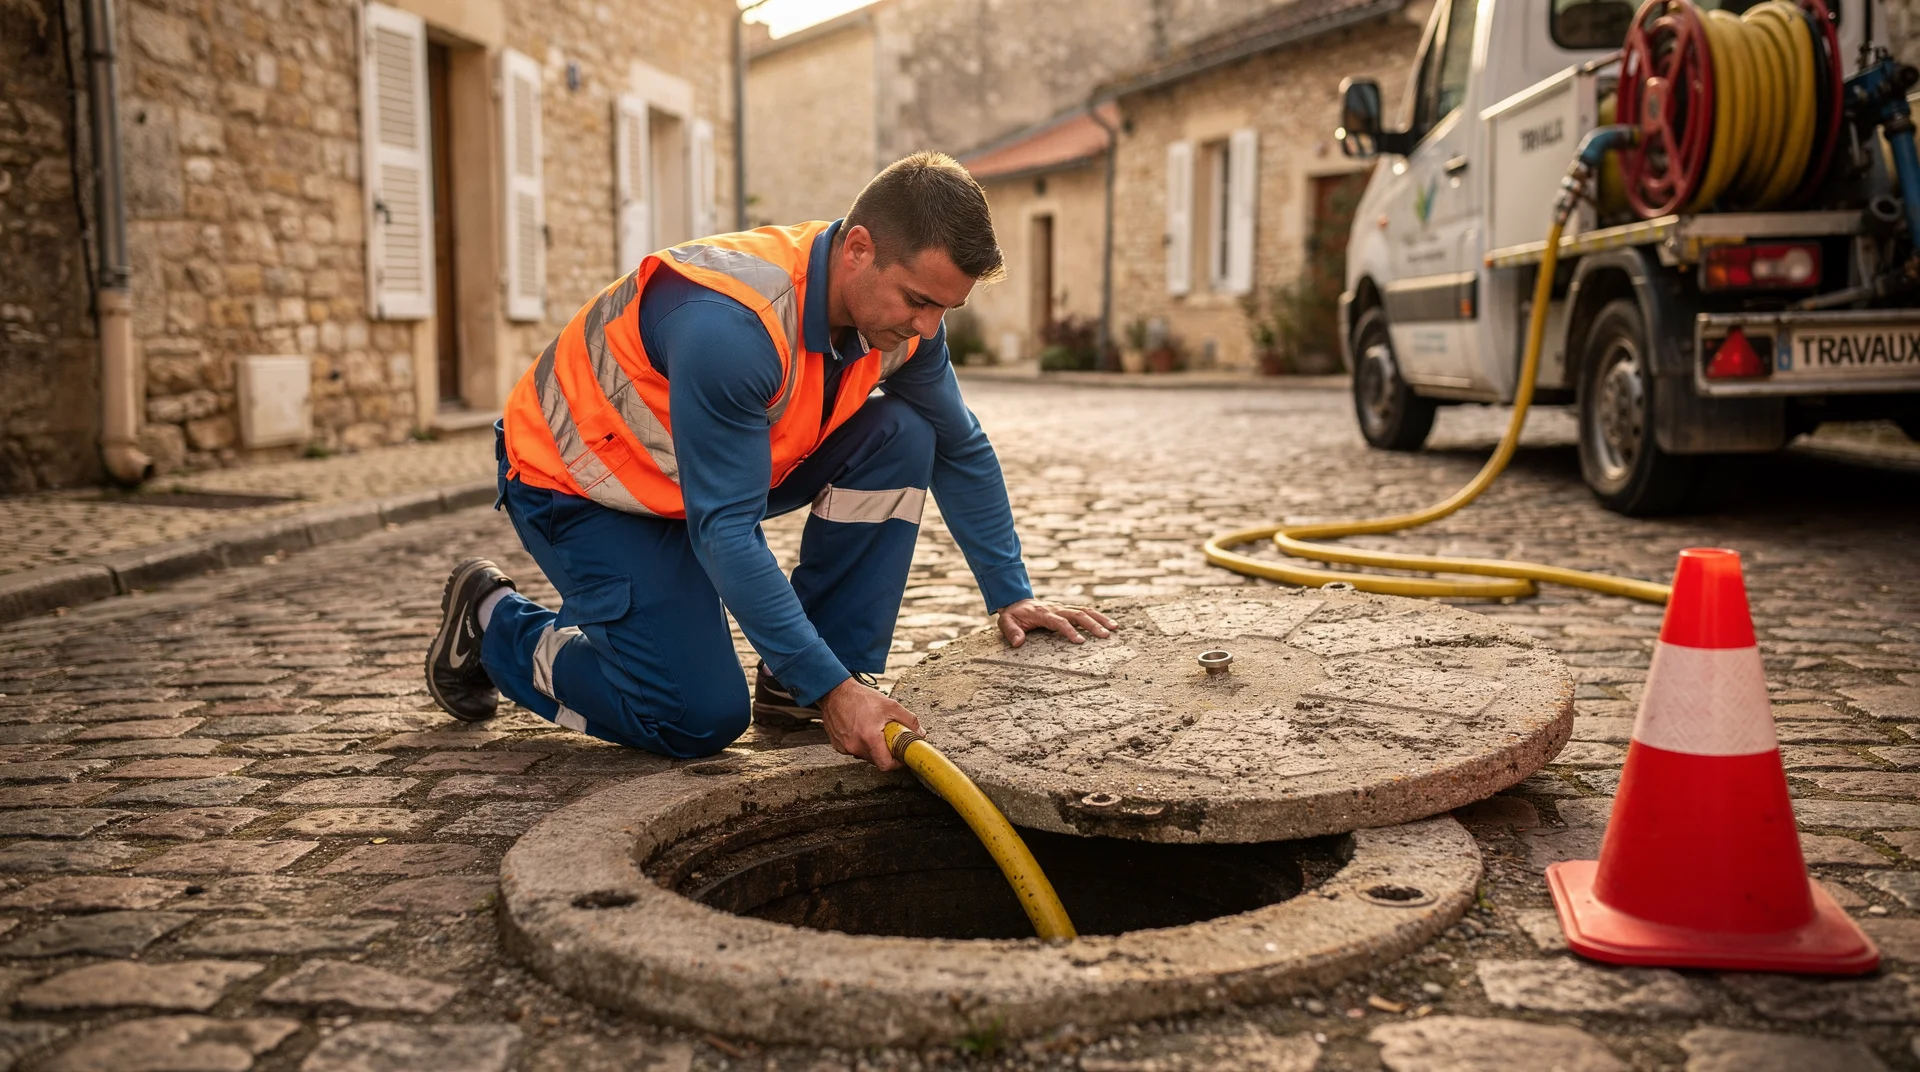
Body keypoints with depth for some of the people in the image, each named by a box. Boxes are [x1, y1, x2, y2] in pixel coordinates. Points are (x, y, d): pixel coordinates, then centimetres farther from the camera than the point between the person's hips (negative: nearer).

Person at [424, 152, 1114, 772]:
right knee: (703, 719, -16)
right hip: (578, 485, -7)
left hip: (732, 465, 7)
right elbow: (726, 533, -36)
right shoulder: (730, 324, -37)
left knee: (900, 437, -14)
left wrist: (1010, 595, 2)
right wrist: (831, 689, -36)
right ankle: (492, 622, 8)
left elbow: (961, 451, 4)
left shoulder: (898, 308, -13)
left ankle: (794, 691, -4)